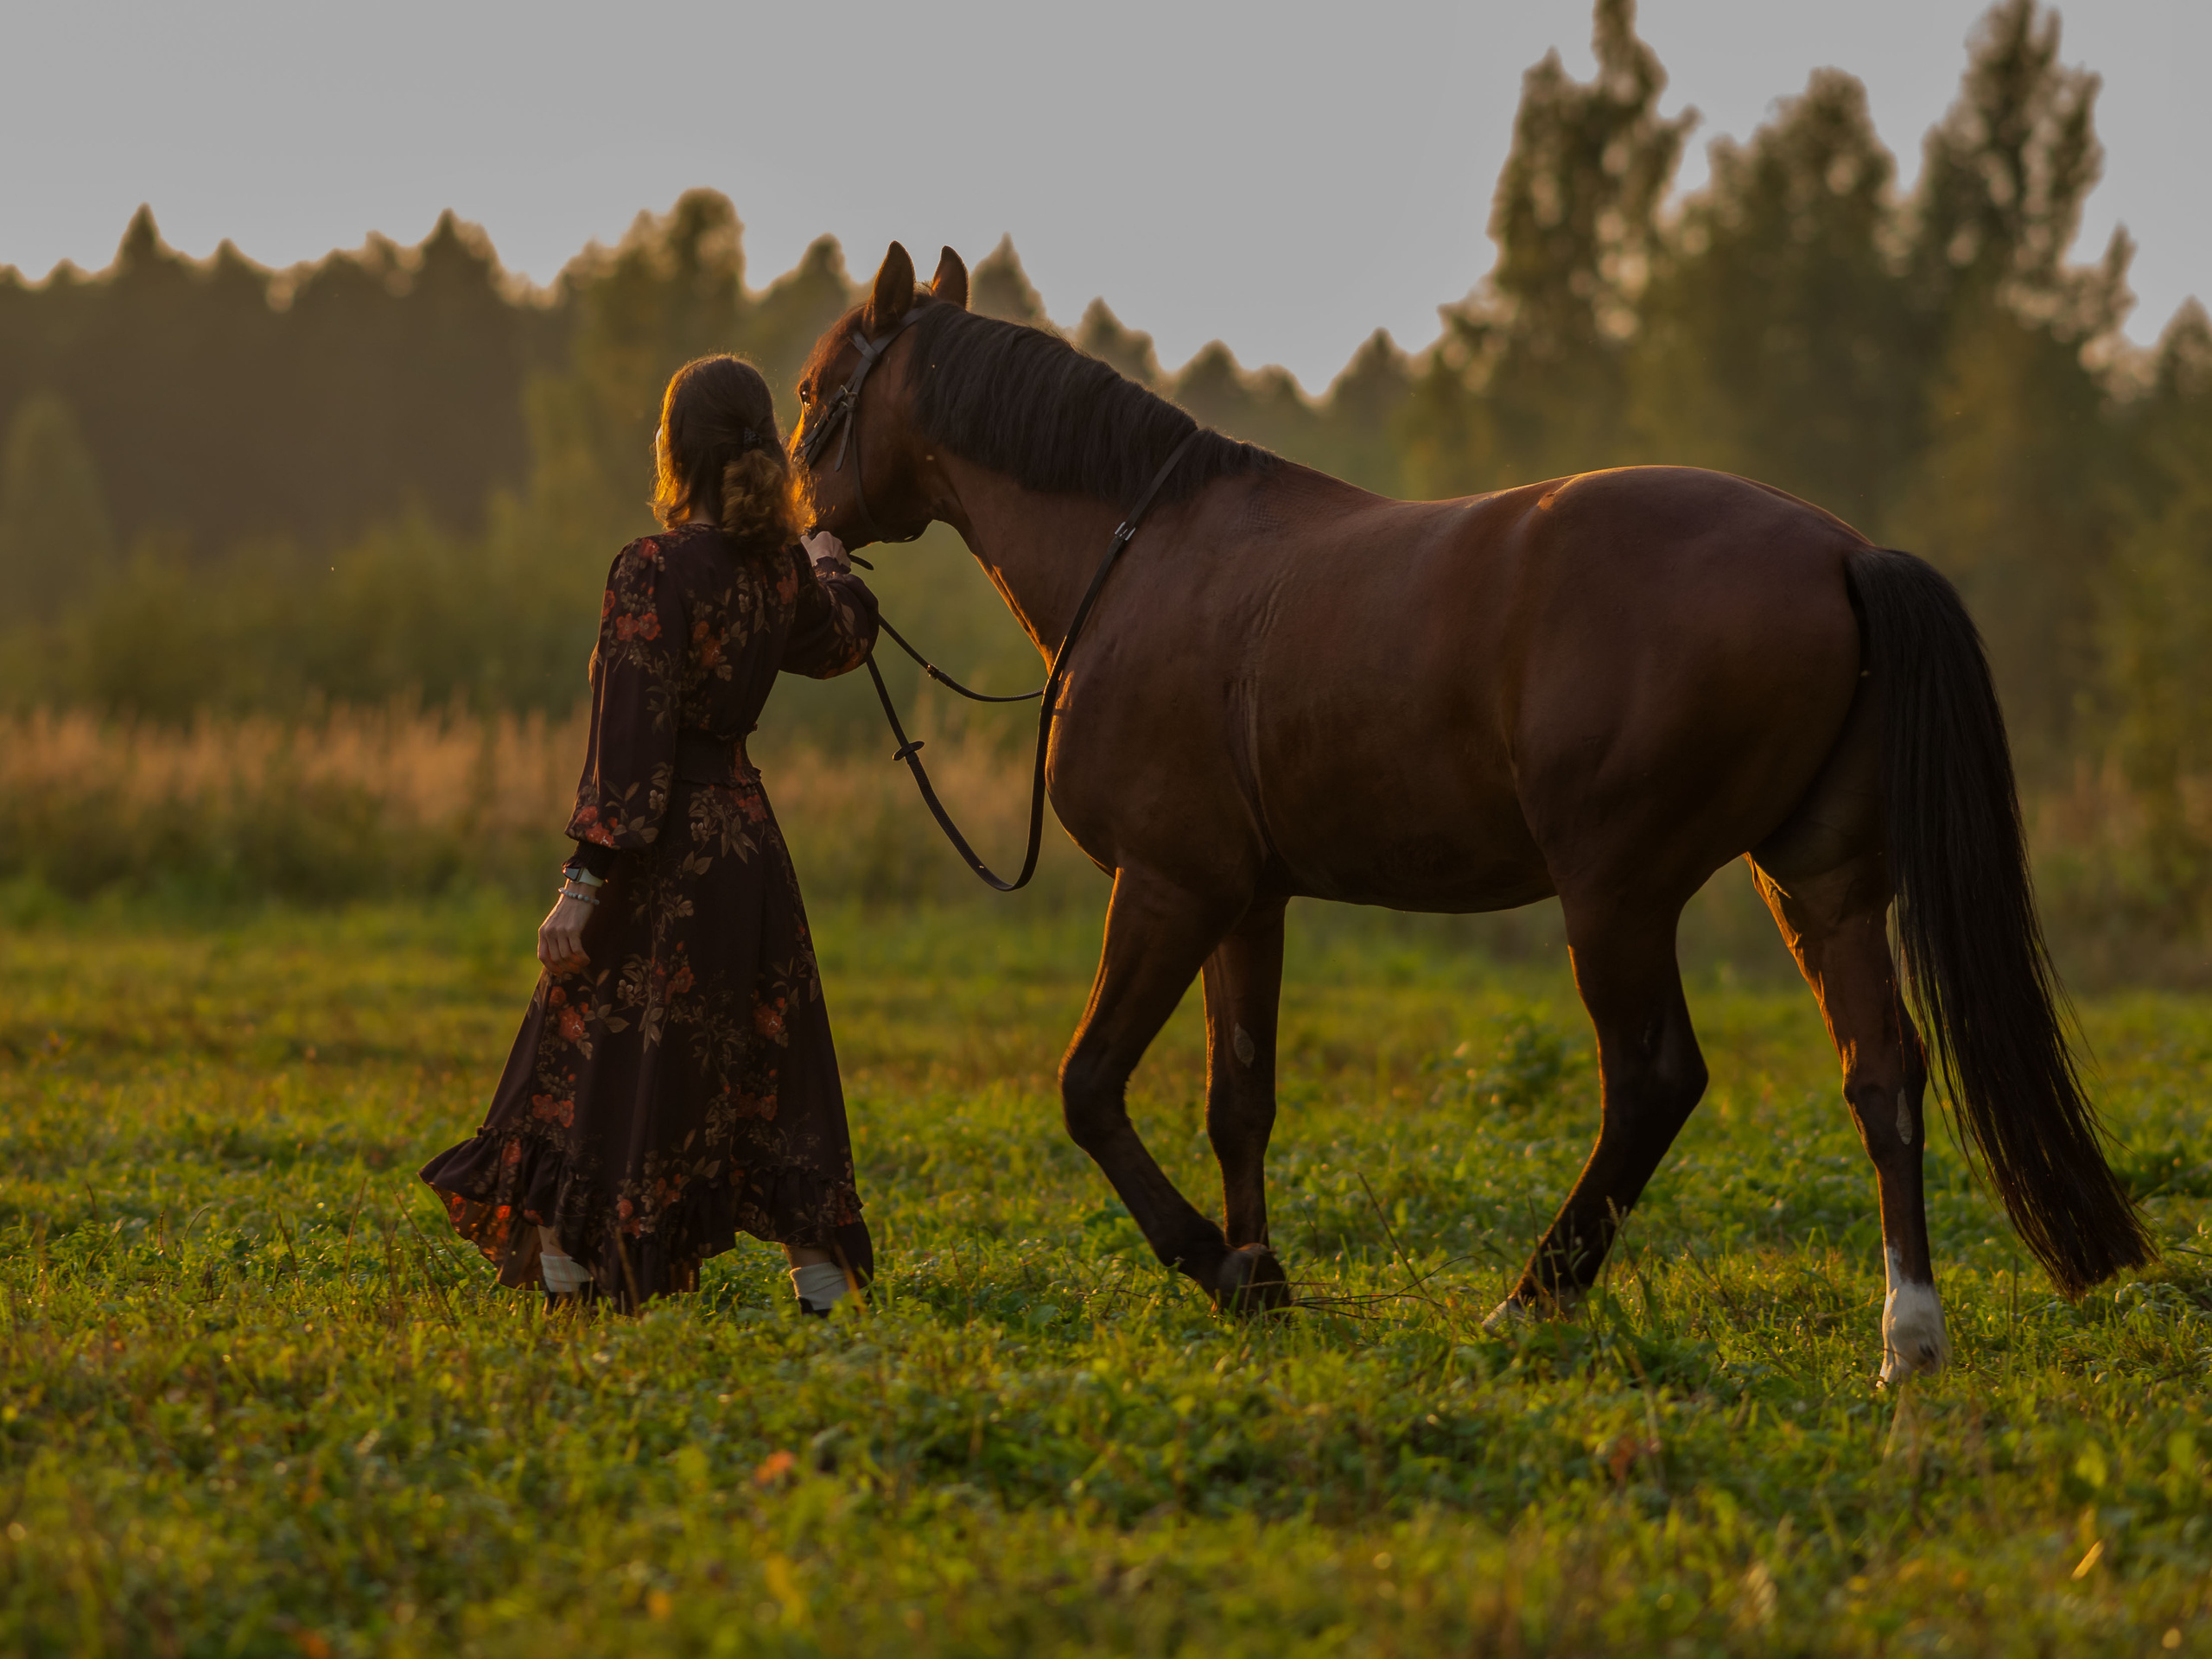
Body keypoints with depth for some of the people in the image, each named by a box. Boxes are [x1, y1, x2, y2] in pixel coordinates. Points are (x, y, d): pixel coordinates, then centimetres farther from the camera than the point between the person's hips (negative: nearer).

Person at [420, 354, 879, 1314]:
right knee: (768, 1066, 13)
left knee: (591, 1069, 3)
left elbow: (632, 741, -21)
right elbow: (839, 642, 26)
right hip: (748, 838, 6)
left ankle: (562, 1272, 5)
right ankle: (822, 1282, 10)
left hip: (662, 855, -6)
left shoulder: (653, 574, -17)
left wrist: (585, 882, -21)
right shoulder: (781, 569, 3)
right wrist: (828, 553, 48)